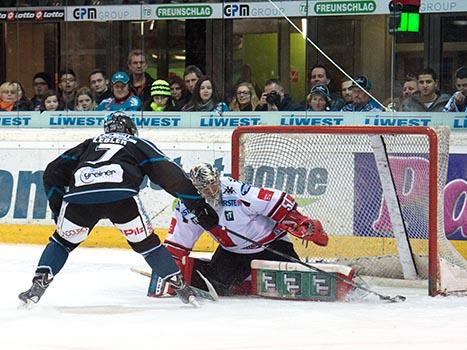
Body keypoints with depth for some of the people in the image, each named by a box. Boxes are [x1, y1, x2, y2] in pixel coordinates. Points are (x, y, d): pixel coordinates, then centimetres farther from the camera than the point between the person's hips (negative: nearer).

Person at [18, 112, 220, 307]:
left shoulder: (90, 144, 38)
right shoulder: (140, 144, 32)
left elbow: (53, 171, 32)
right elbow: (170, 174, 21)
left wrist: (57, 207, 33)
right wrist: (197, 204, 20)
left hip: (79, 193, 2)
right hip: (121, 195, -2)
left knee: (63, 240, 24)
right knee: (145, 242, 18)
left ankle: (38, 285, 8)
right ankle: (179, 286, 16)